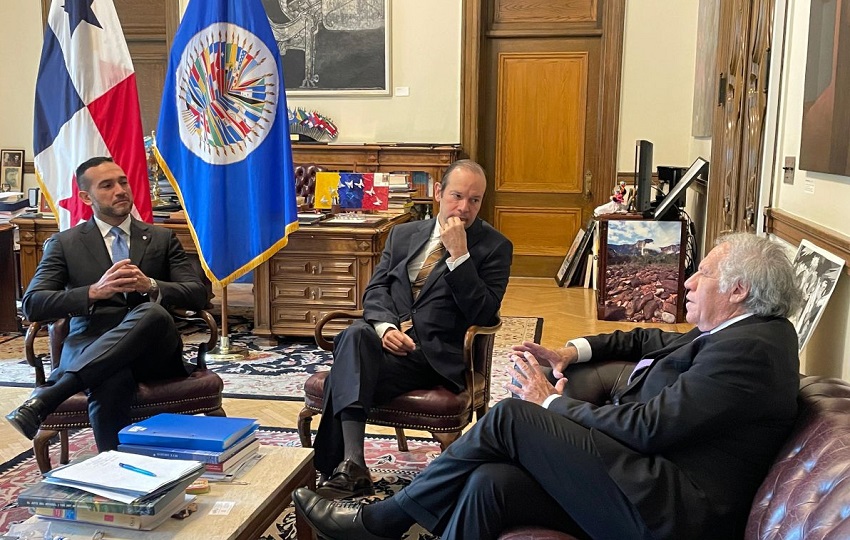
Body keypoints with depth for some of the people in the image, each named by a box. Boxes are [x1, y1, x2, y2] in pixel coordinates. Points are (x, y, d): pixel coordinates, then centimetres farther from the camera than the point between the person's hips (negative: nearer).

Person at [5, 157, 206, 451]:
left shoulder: (162, 238, 17)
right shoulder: (64, 243, 14)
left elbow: (198, 295, 8)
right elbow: (32, 304, 3)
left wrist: (150, 286, -13)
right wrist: (95, 292, -14)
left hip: (153, 352, 2)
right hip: (91, 349, -1)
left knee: (153, 312, -37)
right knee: (112, 378, -40)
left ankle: (47, 395, -39)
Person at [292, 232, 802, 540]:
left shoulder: (749, 347, -16)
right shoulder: (737, 333, 15)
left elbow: (648, 427, -20)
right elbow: (652, 340, 29)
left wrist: (553, 403, -7)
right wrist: (573, 350, 14)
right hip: (658, 480, 9)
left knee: (512, 417, -14)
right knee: (491, 483, -9)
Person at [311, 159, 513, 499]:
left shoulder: (495, 247, 5)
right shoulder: (403, 234, 19)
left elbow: (483, 314, -5)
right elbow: (375, 289, 12)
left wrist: (459, 254, -12)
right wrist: (386, 326, -10)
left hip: (437, 355, -4)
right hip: (387, 338, 4)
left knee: (346, 376, -29)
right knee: (354, 335, -33)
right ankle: (352, 465, -38)